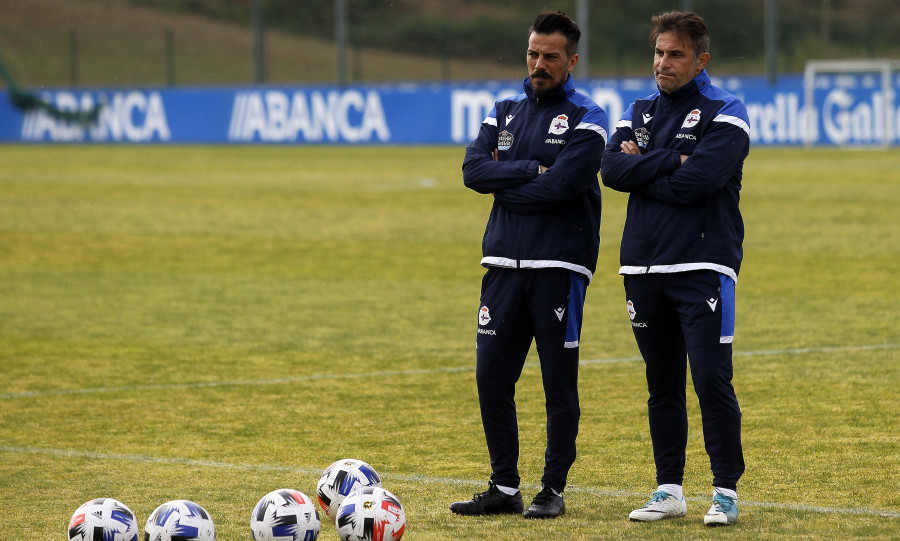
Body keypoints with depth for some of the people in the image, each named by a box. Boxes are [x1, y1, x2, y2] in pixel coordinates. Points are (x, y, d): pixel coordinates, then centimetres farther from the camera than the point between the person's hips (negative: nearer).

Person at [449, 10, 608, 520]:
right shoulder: (507, 111, 14)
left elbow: (563, 184, -17)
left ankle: (554, 489, 9)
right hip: (505, 263, 5)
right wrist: (532, 170, -11)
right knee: (492, 378, 3)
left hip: (560, 267, -5)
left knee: (560, 384, 1)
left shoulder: (585, 117, -3)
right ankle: (504, 488, 12)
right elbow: (474, 170, 0)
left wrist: (506, 183, -5)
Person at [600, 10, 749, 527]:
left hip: (702, 269, -5)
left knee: (712, 380, -9)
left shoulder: (724, 113, -2)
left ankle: (727, 491, -2)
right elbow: (613, 170, -3)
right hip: (644, 269, 5)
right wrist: (671, 161, -13)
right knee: (662, 385, 9)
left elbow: (696, 182, -17)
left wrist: (640, 169, -4)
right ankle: (669, 490, 15)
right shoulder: (639, 113, 15)